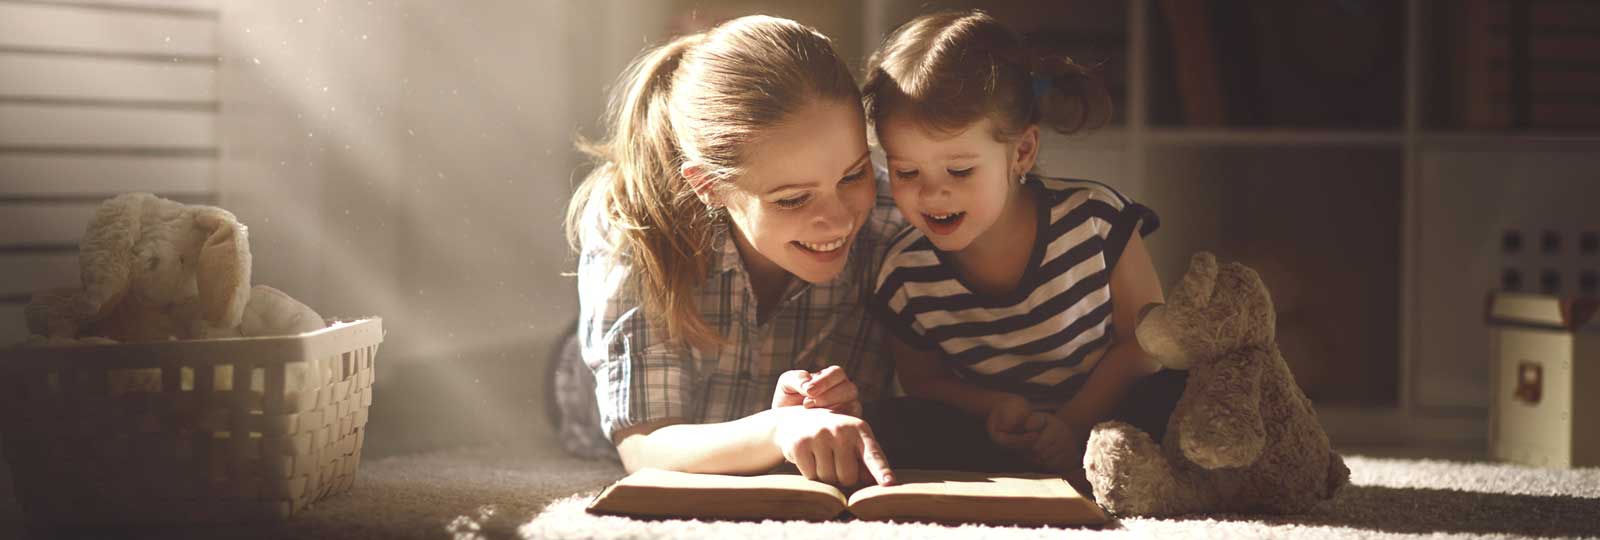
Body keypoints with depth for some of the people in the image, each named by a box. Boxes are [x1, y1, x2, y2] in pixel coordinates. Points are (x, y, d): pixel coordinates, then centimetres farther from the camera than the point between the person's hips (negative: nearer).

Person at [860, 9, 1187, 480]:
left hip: (1107, 417, -2)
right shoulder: (903, 278, -9)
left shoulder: (1094, 219, -14)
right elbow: (923, 380, 5)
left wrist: (1073, 424, -21)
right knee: (889, 432, -25)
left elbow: (1143, 341, -7)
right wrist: (994, 406, -17)